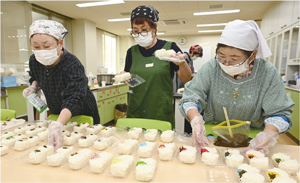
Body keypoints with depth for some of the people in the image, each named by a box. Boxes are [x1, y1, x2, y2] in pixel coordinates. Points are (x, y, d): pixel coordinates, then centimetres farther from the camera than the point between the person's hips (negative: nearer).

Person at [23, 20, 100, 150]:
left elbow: (74, 99, -46)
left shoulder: (72, 64, -34)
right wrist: (34, 87, -12)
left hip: (83, 113, -5)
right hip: (57, 113, 6)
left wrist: (57, 125, -61)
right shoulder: (34, 61, -12)